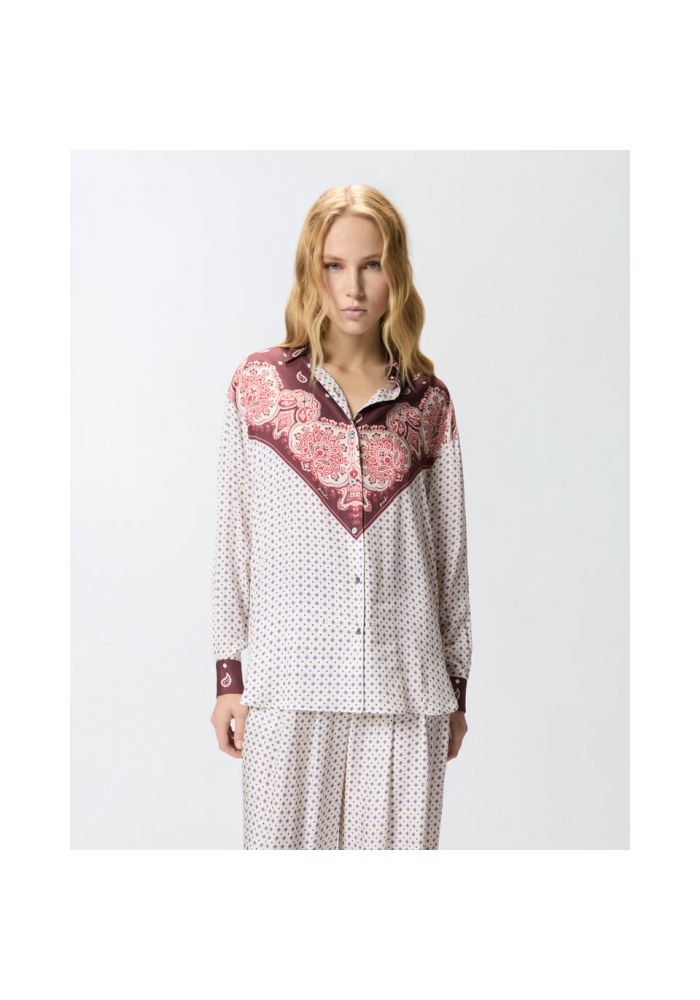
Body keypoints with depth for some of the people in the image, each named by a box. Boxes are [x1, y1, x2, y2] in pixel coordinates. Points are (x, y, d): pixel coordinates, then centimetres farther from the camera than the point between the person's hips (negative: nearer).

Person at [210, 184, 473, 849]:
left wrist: (456, 684, 12)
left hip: (404, 689, 1)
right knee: (286, 840, 4)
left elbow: (450, 549, 10)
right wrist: (228, 674, 3)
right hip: (289, 684, -1)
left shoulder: (428, 401, 6)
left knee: (394, 842, 6)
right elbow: (231, 539, 5)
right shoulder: (258, 384, 3)